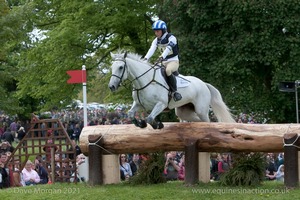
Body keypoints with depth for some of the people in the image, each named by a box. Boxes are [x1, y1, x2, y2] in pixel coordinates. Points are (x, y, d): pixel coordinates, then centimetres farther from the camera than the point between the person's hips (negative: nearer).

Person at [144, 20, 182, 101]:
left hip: (173, 61, -7)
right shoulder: (156, 40, 5)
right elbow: (152, 49, -13)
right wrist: (145, 58, -33)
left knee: (168, 70, -38)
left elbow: (168, 48, -33)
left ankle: (175, 92, -32)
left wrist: (162, 57, -52)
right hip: (164, 62, 7)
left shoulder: (171, 38, -14)